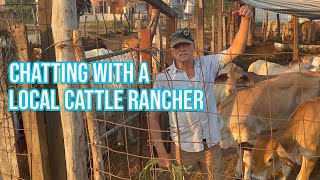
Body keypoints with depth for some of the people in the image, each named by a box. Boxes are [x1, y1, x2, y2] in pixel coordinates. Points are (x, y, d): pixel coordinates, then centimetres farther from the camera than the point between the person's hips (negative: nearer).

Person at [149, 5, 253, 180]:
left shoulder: (208, 65, -2)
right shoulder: (163, 79, -9)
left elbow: (237, 48, -6)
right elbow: (153, 117, -6)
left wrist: (245, 20, -21)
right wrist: (161, 153, -9)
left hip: (212, 144, 2)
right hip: (182, 148, -2)